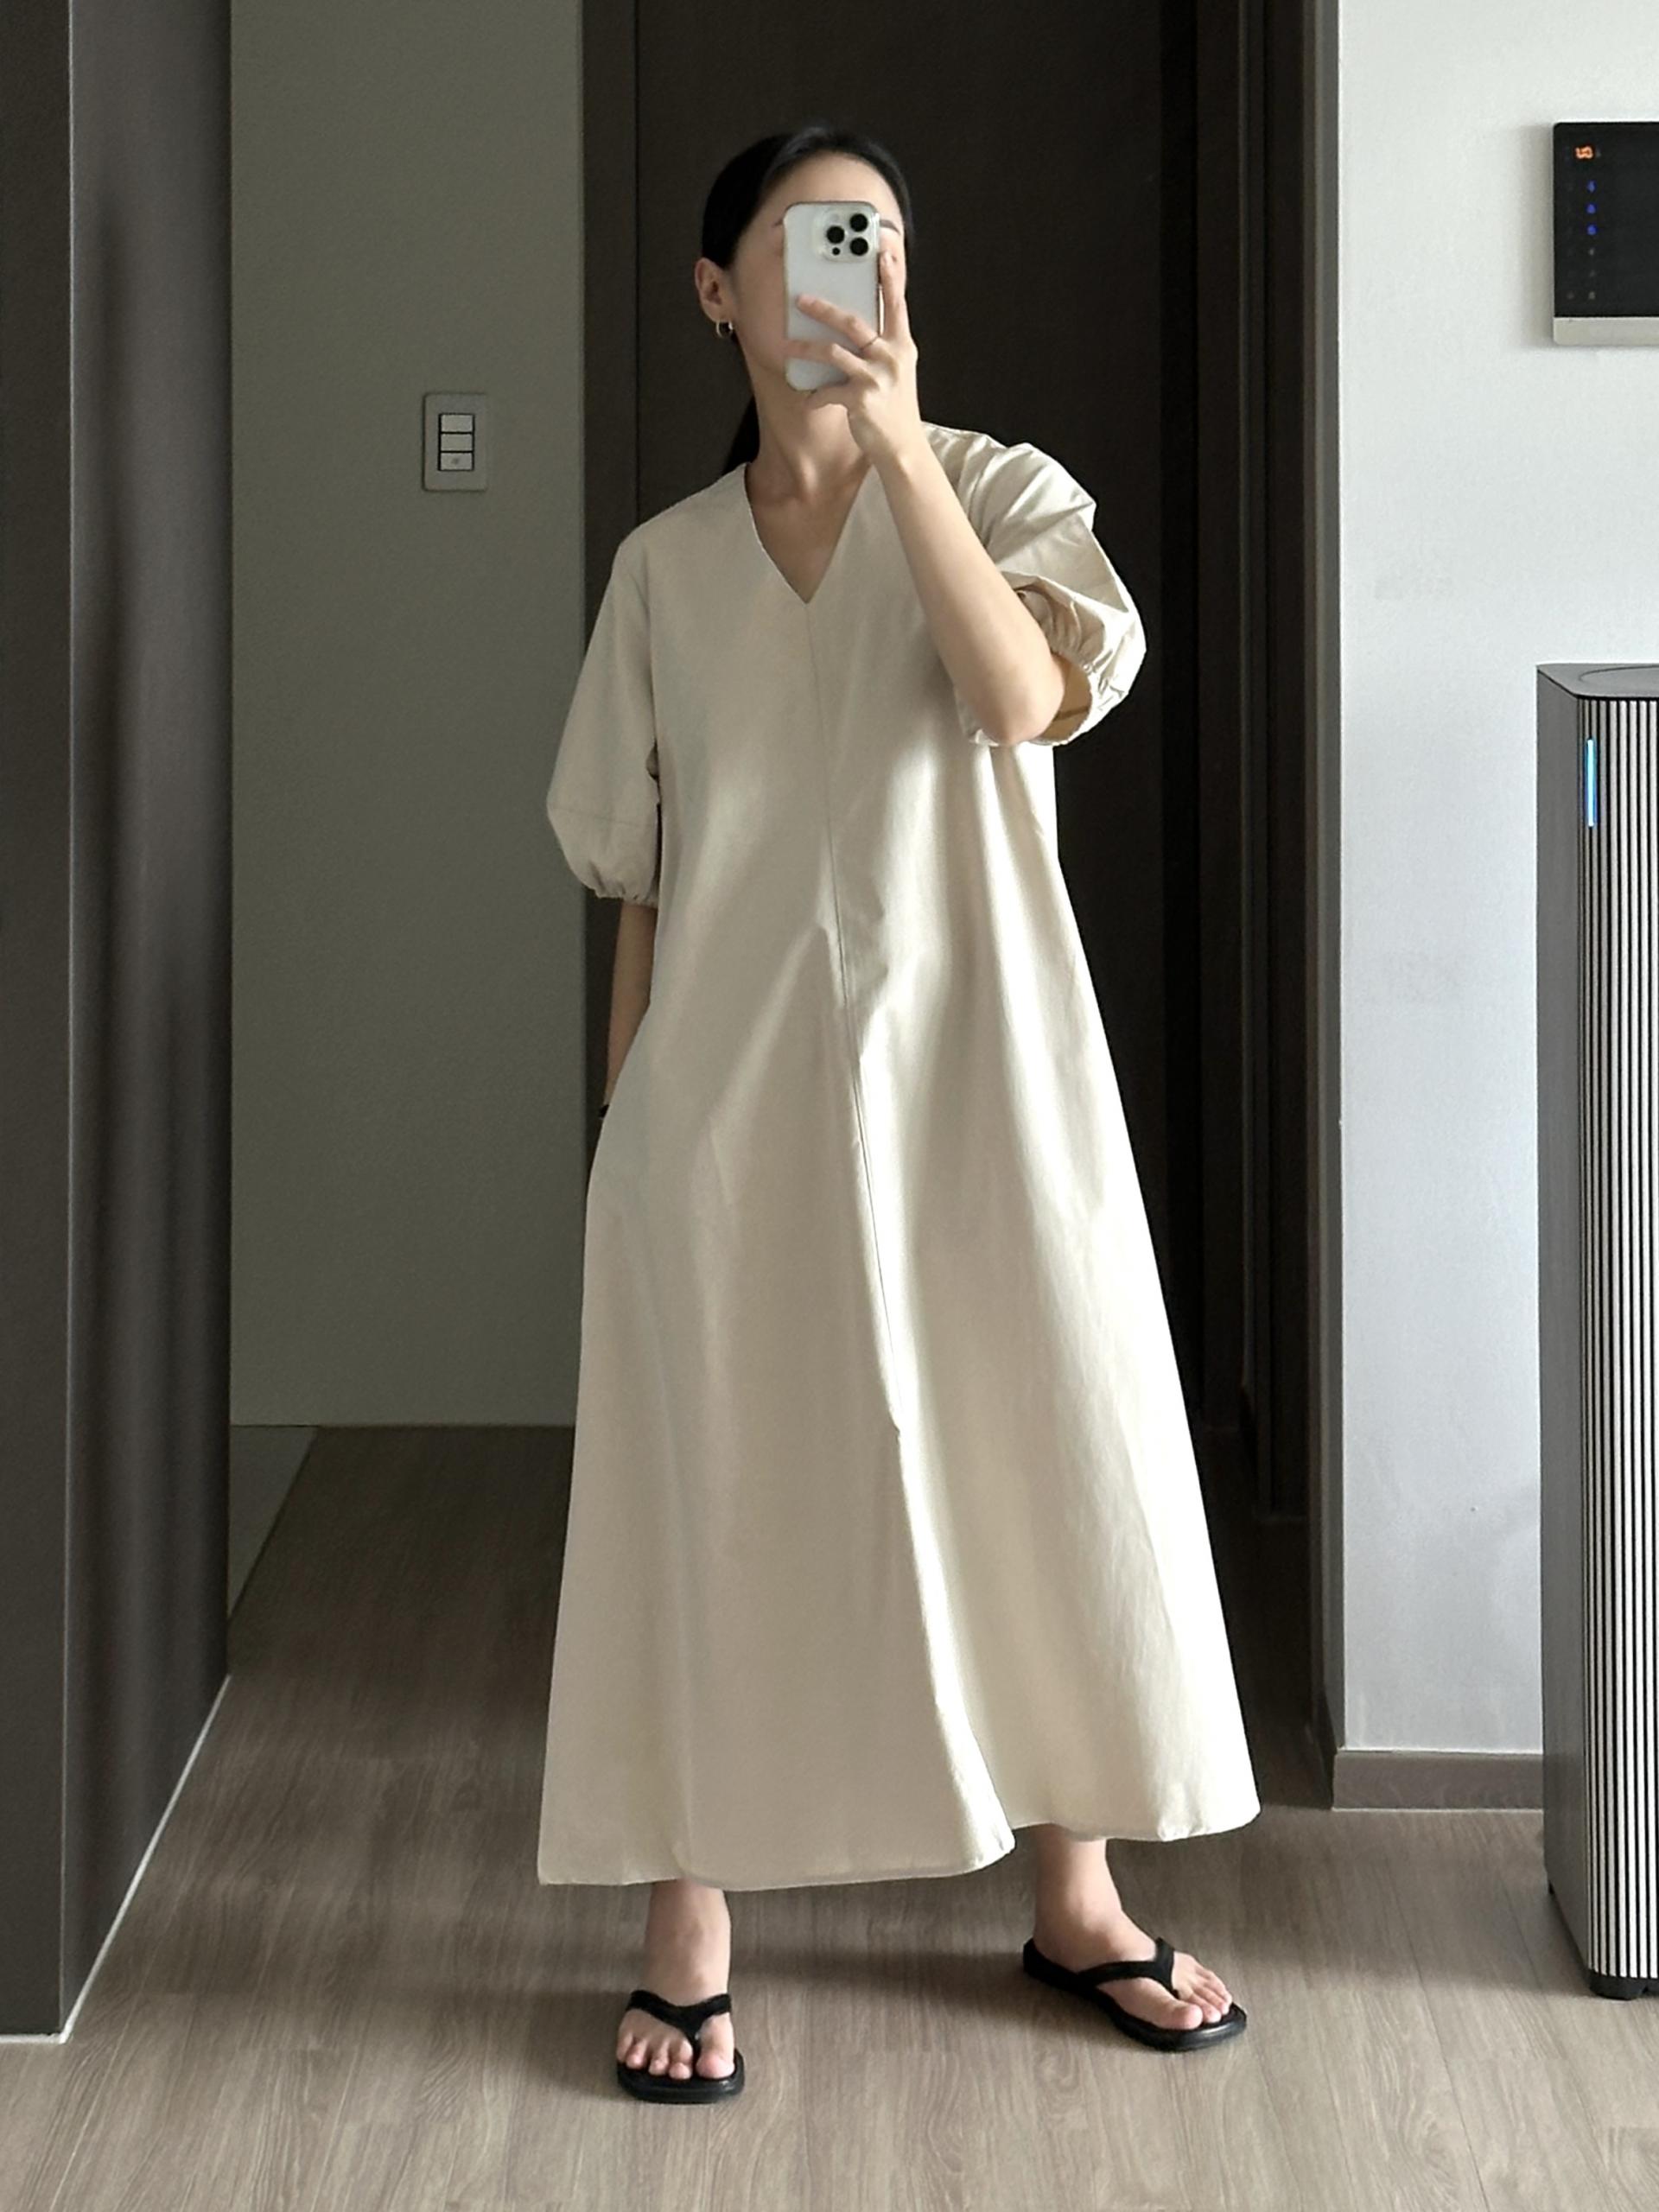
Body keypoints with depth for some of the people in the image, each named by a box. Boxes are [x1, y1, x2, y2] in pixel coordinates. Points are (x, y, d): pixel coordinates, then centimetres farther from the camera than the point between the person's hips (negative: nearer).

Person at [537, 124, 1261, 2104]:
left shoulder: (1003, 493, 1)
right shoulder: (664, 565, 7)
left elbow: (1027, 700, -20)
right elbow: (640, 878, 10)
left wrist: (900, 449, -22)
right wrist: (624, 1109, 7)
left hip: (967, 1065, -1)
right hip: (730, 1083, 1)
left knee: (1042, 1458, 5)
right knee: (710, 1484, 2)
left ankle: (1076, 1896, 23)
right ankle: (689, 1928, 14)